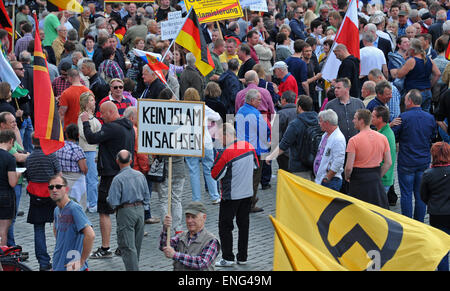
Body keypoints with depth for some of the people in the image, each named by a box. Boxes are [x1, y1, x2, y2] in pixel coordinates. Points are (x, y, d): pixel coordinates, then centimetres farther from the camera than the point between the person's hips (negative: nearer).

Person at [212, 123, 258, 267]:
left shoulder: (225, 153, -20)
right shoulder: (249, 146, 0)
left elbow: (215, 175, -12)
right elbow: (256, 166, 14)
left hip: (230, 196, -6)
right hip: (248, 193, 6)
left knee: (225, 226, 4)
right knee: (244, 225, 13)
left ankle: (228, 258, 2)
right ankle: (242, 257, 18)